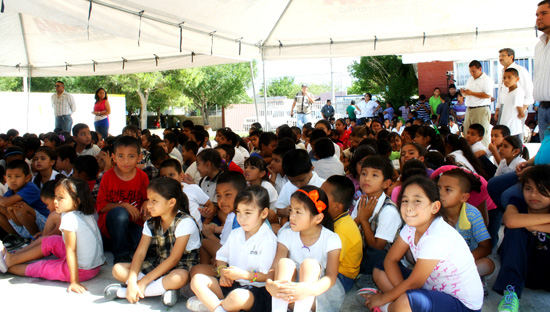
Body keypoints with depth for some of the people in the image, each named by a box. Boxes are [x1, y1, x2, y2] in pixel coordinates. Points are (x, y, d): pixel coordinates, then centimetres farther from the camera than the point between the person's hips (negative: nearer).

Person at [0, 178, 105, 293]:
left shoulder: (69, 218, -21)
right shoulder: (88, 215, 2)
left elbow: (71, 251, -20)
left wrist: (74, 282, -18)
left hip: (82, 270, -8)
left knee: (38, 268, 11)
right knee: (49, 241, 20)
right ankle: (12, 259, 36)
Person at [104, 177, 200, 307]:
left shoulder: (185, 222, -19)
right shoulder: (151, 224, 1)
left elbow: (174, 259, -21)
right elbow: (140, 253, -7)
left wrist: (144, 281, -20)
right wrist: (131, 282, -23)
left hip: (182, 267, -6)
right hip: (158, 265, 6)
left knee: (179, 278, -42)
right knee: (118, 269, -10)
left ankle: (122, 292, -27)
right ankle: (164, 288, -20)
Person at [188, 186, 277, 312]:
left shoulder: (268, 239, -11)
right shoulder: (235, 233, 12)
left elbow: (267, 276, -14)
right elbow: (221, 257, 17)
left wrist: (243, 274, -27)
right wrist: (223, 273, -4)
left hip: (256, 289, -7)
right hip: (231, 283, 7)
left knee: (237, 297, -38)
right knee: (197, 280, -7)